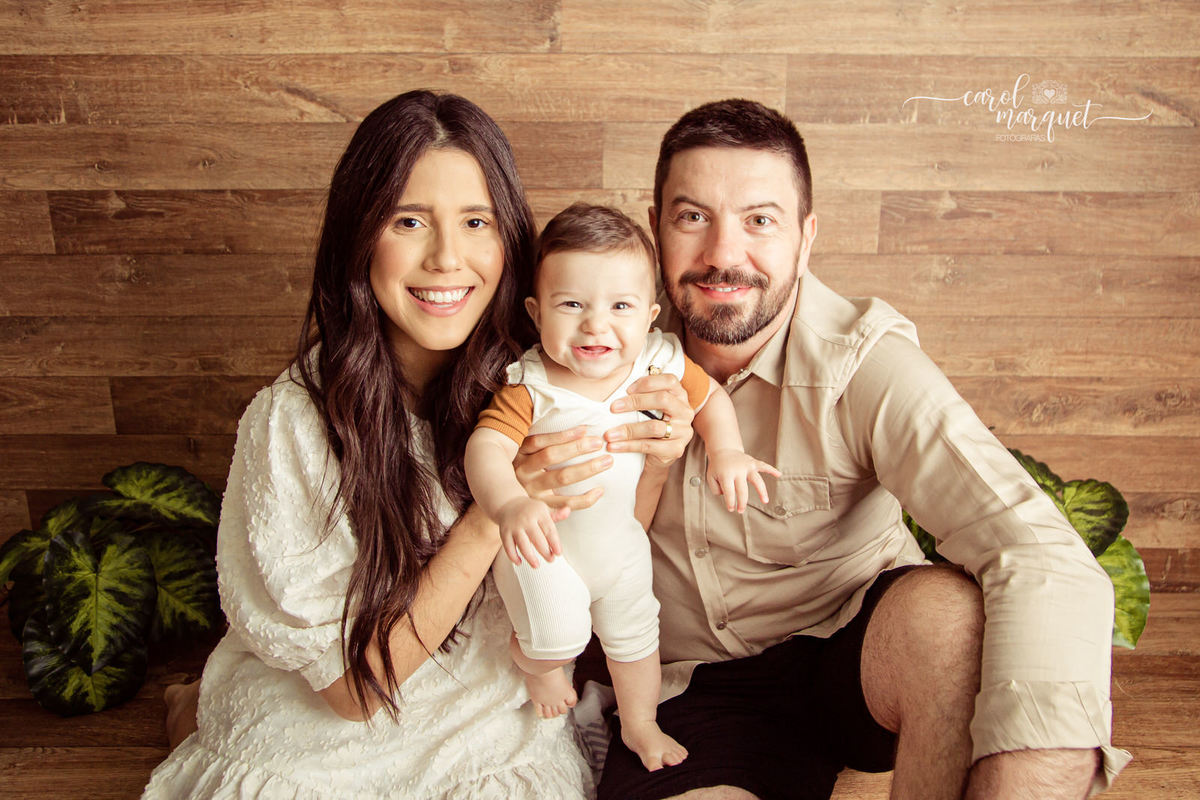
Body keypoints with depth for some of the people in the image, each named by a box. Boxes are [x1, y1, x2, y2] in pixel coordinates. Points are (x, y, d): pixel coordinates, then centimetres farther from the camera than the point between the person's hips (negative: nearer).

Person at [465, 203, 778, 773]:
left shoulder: (659, 364, -17)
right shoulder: (530, 387, -27)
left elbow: (710, 398, -1)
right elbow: (485, 446, -35)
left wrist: (726, 453, -17)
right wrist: (511, 505, -53)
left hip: (621, 539, 4)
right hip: (544, 540, -3)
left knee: (634, 637, 18)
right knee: (557, 637, -14)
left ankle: (639, 725, 45)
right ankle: (535, 662, 25)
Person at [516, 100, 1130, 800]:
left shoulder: (863, 364, -19)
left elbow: (1047, 563, -31)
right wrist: (536, 489, -17)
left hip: (856, 659, 0)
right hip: (691, 690, 1)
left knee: (952, 612, -33)